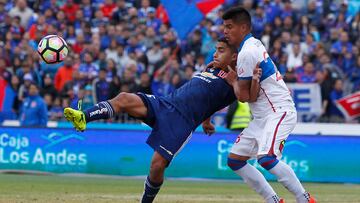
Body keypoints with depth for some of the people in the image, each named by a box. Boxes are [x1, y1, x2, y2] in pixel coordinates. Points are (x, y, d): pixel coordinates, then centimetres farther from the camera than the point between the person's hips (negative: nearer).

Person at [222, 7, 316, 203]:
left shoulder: (246, 53, -16)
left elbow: (243, 96, -14)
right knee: (234, 160, 8)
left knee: (266, 158, -30)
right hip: (262, 117, 11)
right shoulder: (254, 44, 14)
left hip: (279, 112, -11)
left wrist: (233, 80, 6)